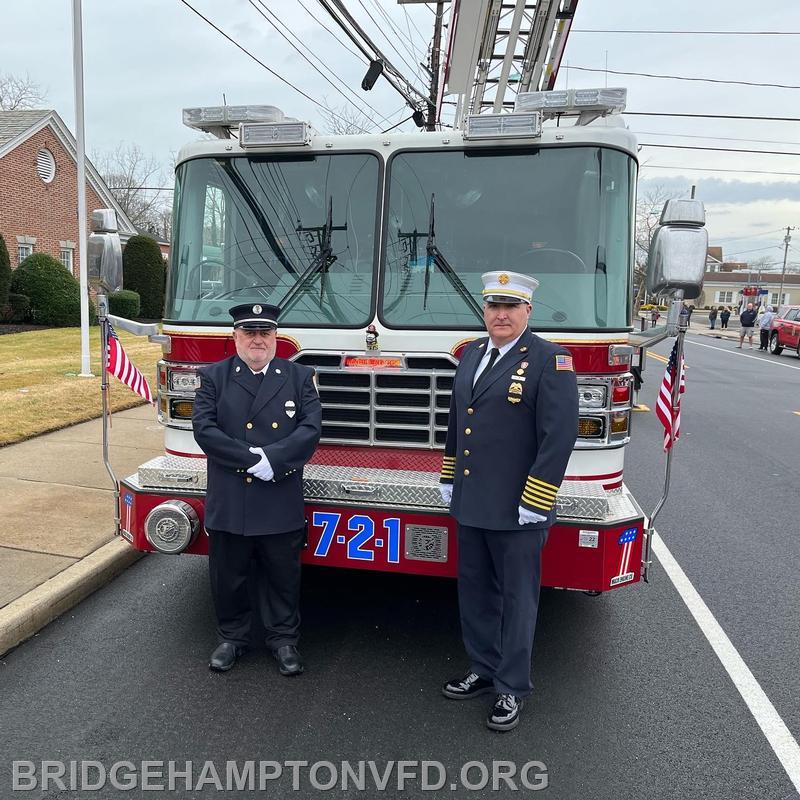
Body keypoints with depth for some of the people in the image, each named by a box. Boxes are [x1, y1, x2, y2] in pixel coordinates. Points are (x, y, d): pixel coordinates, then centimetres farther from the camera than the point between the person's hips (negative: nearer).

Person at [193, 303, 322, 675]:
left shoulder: (300, 377, 3)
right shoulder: (213, 377, 2)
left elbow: (311, 429, -7)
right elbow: (204, 429, -9)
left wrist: (272, 459, -20)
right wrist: (252, 458, -17)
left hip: (282, 503, 0)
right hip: (228, 502, 0)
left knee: (283, 576, 12)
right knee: (228, 576, 14)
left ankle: (284, 638, 32)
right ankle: (232, 637, 36)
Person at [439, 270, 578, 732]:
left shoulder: (550, 361, -12)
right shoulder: (471, 354, 10)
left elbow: (560, 435, -17)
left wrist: (535, 502, -18)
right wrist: (449, 478, 15)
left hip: (516, 511, -7)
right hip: (471, 505, 7)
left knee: (517, 598, 9)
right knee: (475, 591, 18)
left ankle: (512, 689, 25)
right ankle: (484, 670, 37)